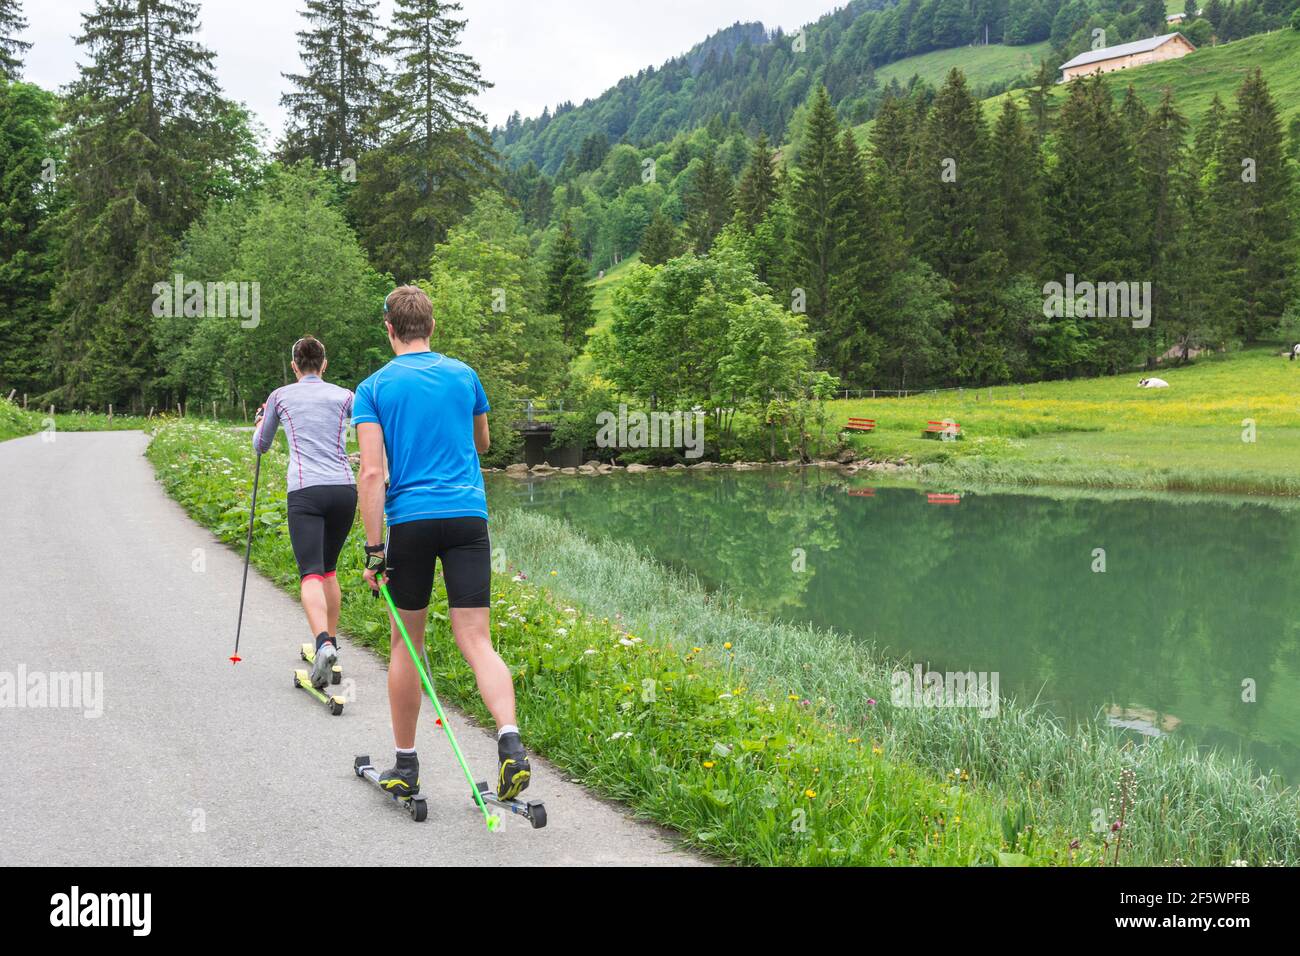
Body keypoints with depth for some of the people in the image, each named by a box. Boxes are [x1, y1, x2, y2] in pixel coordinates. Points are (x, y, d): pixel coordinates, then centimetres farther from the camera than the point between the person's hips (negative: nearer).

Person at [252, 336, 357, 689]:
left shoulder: (280, 397, 12)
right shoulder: (344, 395, 13)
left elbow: (260, 447, 25)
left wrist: (260, 423, 44)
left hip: (305, 492, -3)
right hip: (345, 490, 3)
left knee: (311, 573, -11)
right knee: (329, 569, 21)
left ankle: (323, 643, -34)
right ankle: (331, 640, 27)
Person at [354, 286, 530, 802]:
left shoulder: (374, 388, 2)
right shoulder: (464, 375, 10)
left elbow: (372, 473, -8)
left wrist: (374, 551, -7)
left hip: (410, 521, -1)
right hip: (468, 516, 1)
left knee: (407, 643, 12)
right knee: (476, 641, -1)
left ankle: (405, 766, 21)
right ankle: (510, 741, -23)